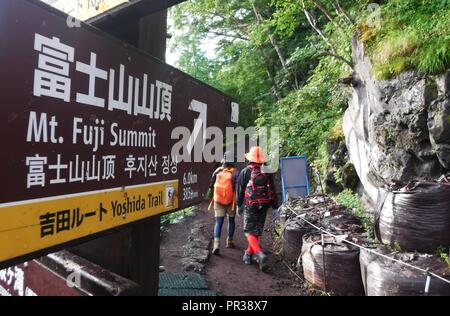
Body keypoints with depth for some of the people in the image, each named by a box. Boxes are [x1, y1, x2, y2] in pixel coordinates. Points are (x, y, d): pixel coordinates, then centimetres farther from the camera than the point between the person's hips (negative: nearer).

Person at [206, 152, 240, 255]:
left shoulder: (217, 171, 0)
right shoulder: (235, 173, -10)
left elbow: (211, 185, 10)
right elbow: (237, 187, -18)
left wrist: (210, 193, 26)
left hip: (218, 201, 1)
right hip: (231, 201, -1)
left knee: (218, 222, 2)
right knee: (231, 220, 19)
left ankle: (216, 244, -12)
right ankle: (229, 242, 29)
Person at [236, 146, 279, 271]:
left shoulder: (245, 172, -5)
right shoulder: (267, 172, 2)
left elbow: (240, 190, -1)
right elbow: (273, 191, 4)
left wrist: (239, 205, 10)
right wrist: (275, 207, 11)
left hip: (250, 206, -3)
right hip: (264, 206, 4)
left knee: (250, 231, 2)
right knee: (257, 231, 15)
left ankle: (260, 254, -17)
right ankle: (249, 254, 27)